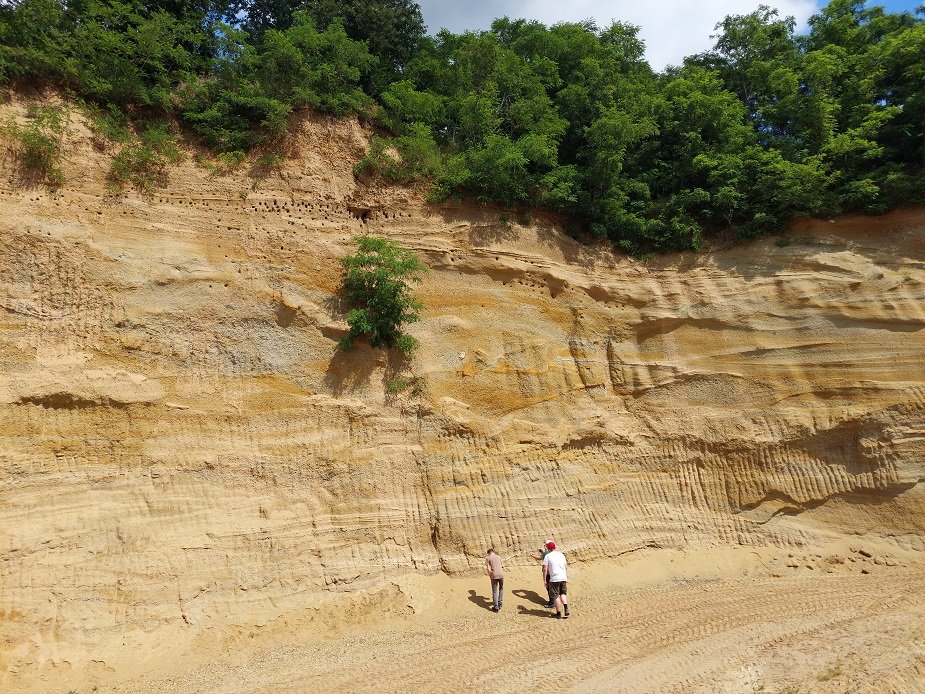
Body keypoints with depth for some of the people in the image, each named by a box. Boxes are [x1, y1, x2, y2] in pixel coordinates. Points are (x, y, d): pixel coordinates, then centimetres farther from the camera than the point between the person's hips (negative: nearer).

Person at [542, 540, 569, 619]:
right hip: (563, 578, 5)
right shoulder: (561, 554, 7)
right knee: (563, 593, 21)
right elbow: (565, 565, 18)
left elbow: (545, 569, -10)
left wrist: (544, 580, -2)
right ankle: (566, 611, 7)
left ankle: (559, 614, 16)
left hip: (554, 579, -5)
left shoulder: (547, 556, -7)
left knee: (556, 596, 9)